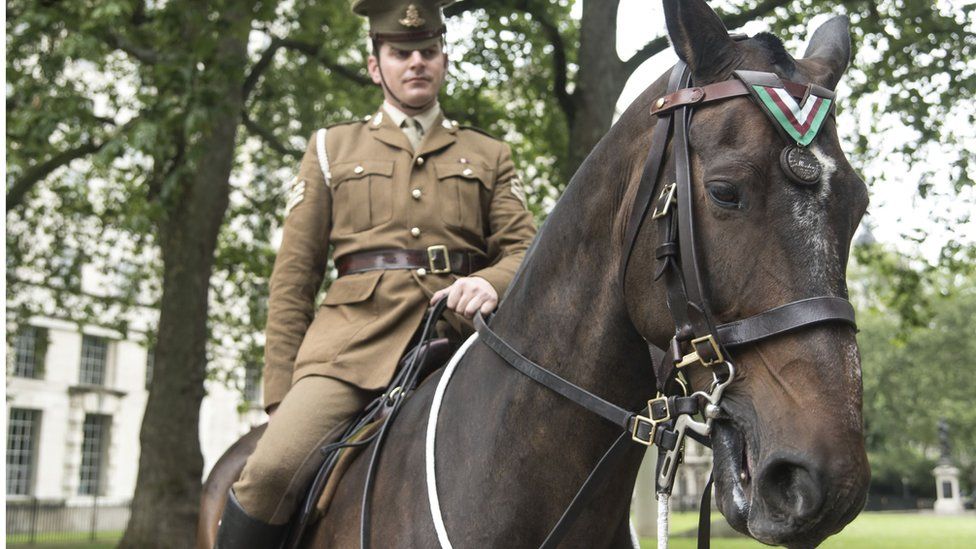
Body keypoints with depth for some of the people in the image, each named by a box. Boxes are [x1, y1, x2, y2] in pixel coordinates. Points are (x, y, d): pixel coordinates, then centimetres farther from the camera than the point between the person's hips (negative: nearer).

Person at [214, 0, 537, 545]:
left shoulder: (490, 156, 21)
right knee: (271, 471, -23)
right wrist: (281, 392, 4)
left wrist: (491, 282, -15)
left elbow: (523, 250, 11)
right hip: (352, 338, -1)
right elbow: (294, 276, 13)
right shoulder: (332, 148, 18)